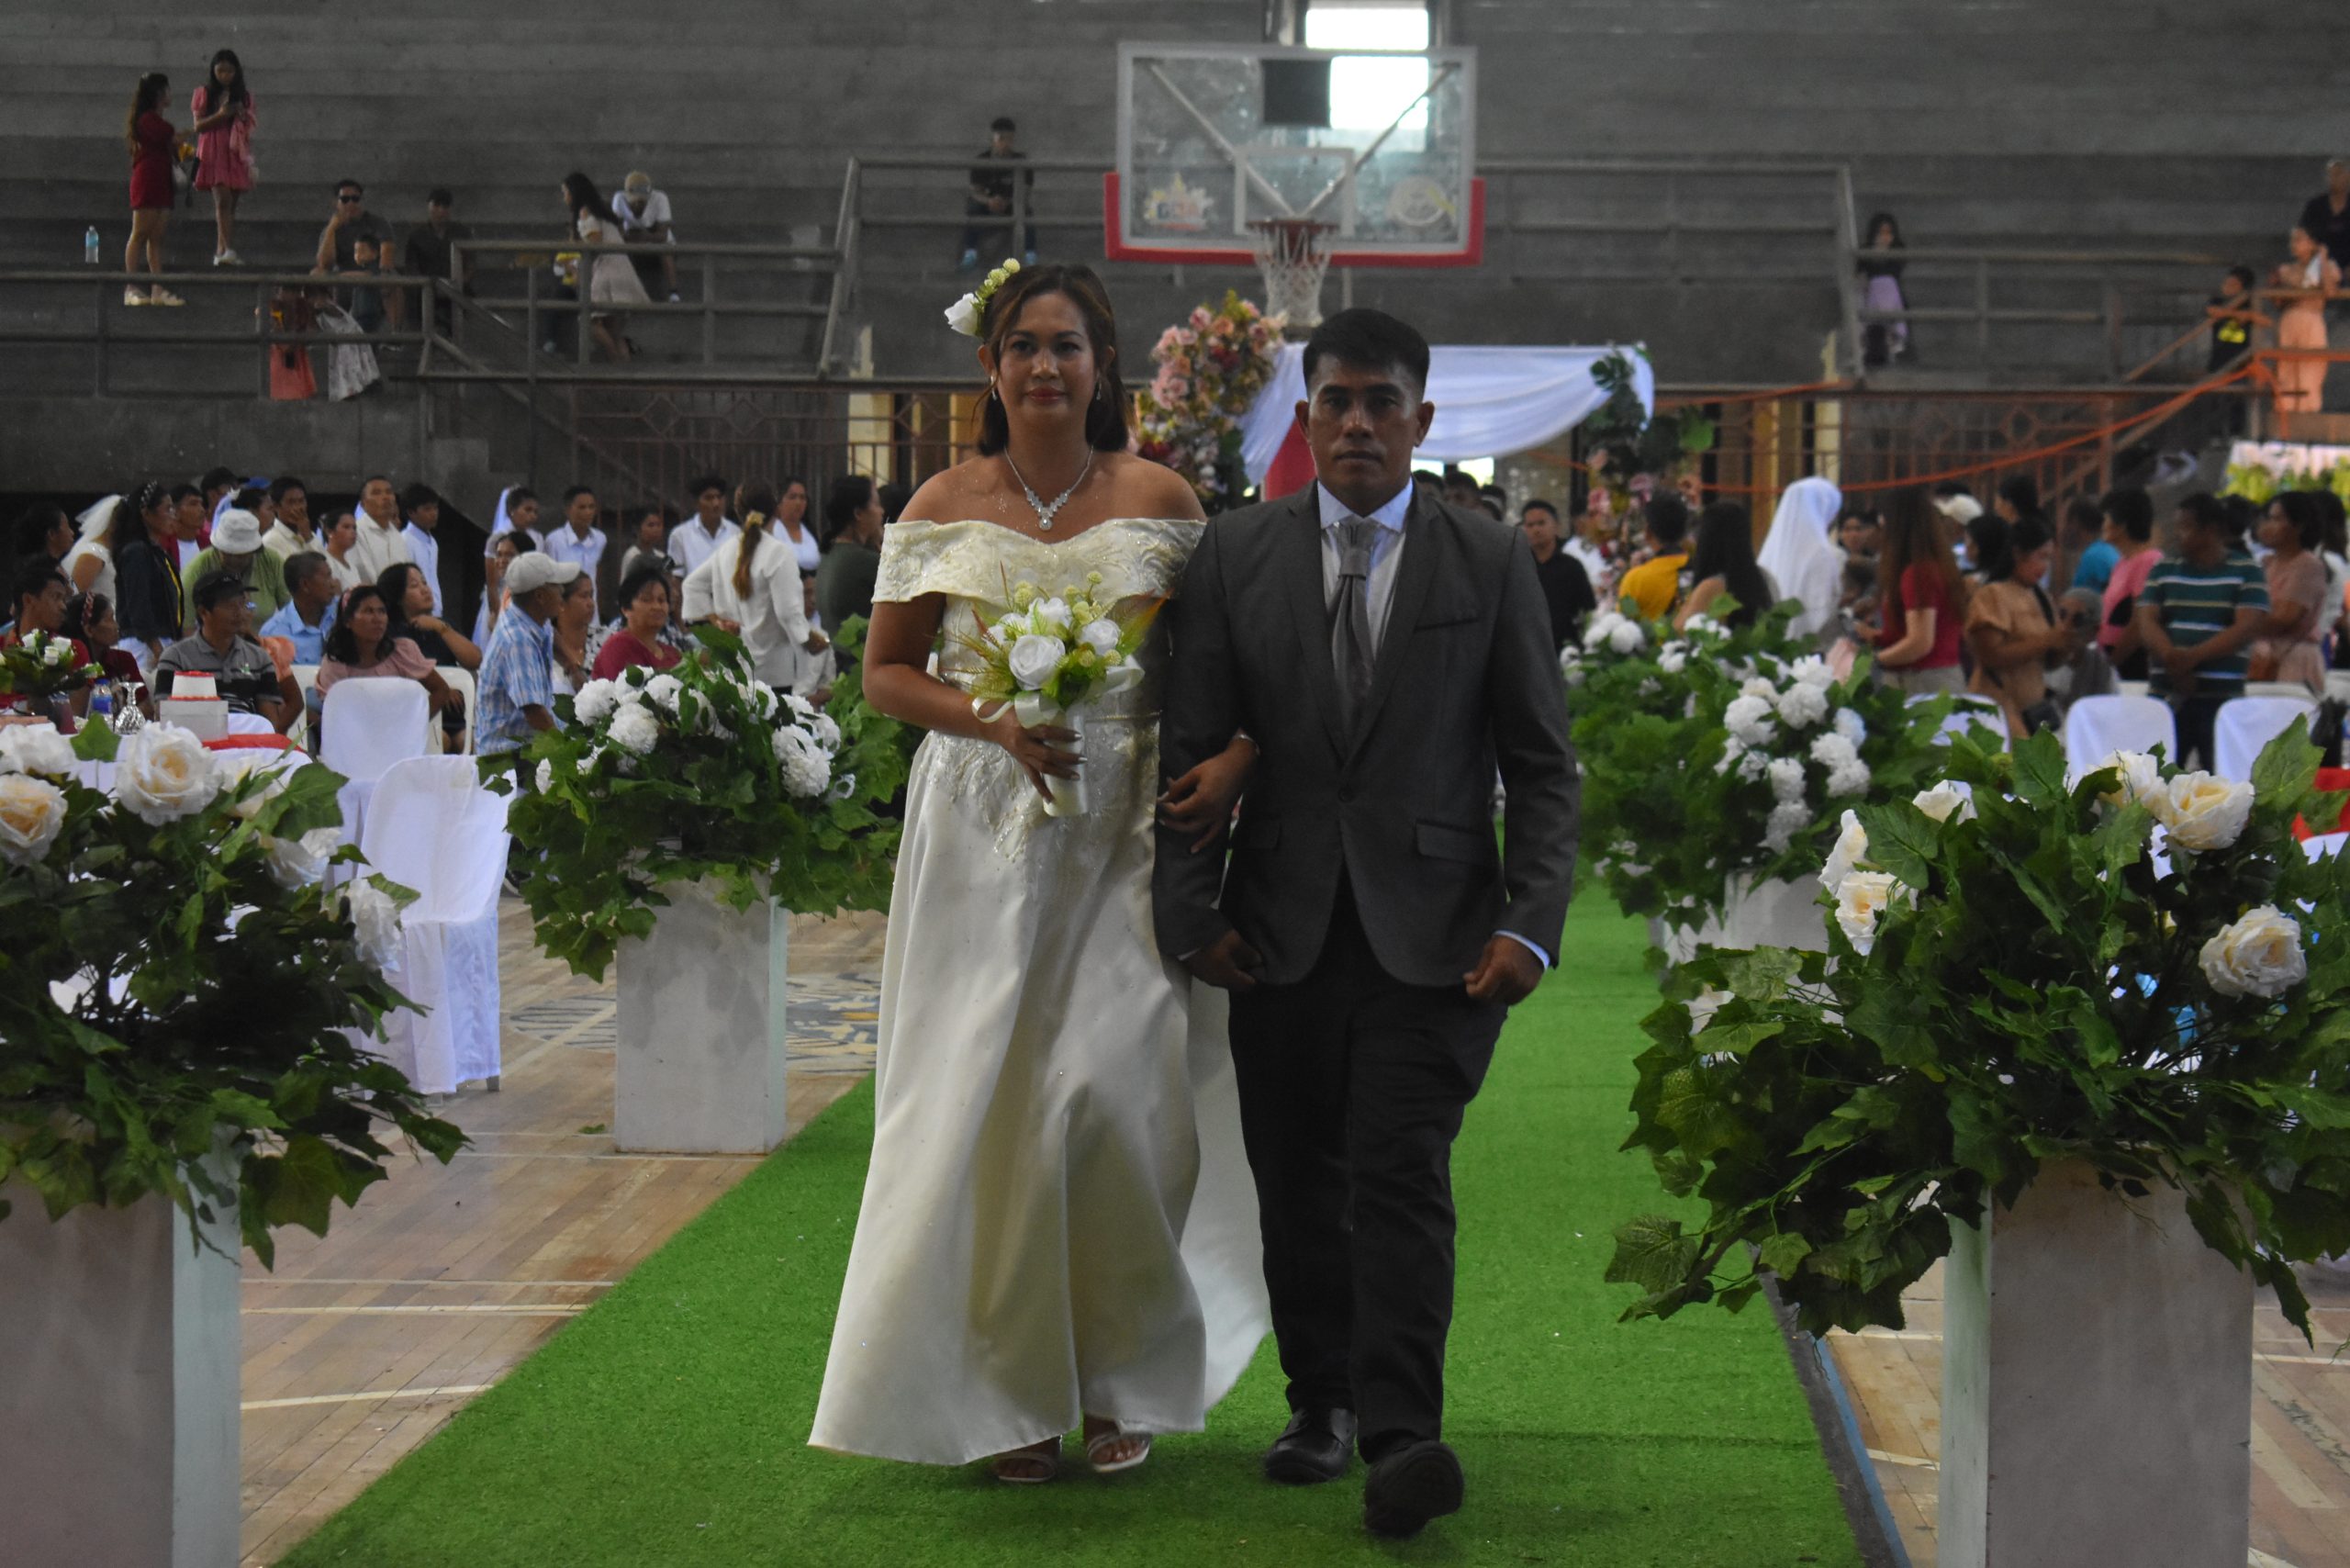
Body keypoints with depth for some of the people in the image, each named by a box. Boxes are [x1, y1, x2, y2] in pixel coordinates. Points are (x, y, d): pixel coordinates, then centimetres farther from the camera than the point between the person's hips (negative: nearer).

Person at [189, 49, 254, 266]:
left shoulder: (245, 96, 13)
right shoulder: (203, 94, 6)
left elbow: (249, 128, 16)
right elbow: (198, 126, 0)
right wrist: (220, 116, -14)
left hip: (236, 155, 3)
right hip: (213, 153, -3)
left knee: (229, 205, 4)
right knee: (222, 199, -18)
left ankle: (220, 251, 11)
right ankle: (228, 249, -28)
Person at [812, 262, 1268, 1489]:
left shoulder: (1158, 499, 4)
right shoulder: (944, 508, 5)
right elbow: (886, 672, 7)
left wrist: (1237, 757, -12)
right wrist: (995, 725, -10)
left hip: (1124, 823, -1)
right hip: (982, 831, 1)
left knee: (1116, 1086, -8)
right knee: (989, 1098, -1)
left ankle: (1119, 1382, 10)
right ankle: (1012, 1393, 12)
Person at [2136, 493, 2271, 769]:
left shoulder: (2245, 571, 3)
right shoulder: (2164, 569, 12)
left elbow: (2247, 628, -8)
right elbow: (2146, 622, 3)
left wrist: (2193, 656, -18)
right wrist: (2172, 657, -16)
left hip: (2221, 696, -3)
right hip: (2167, 694, 3)